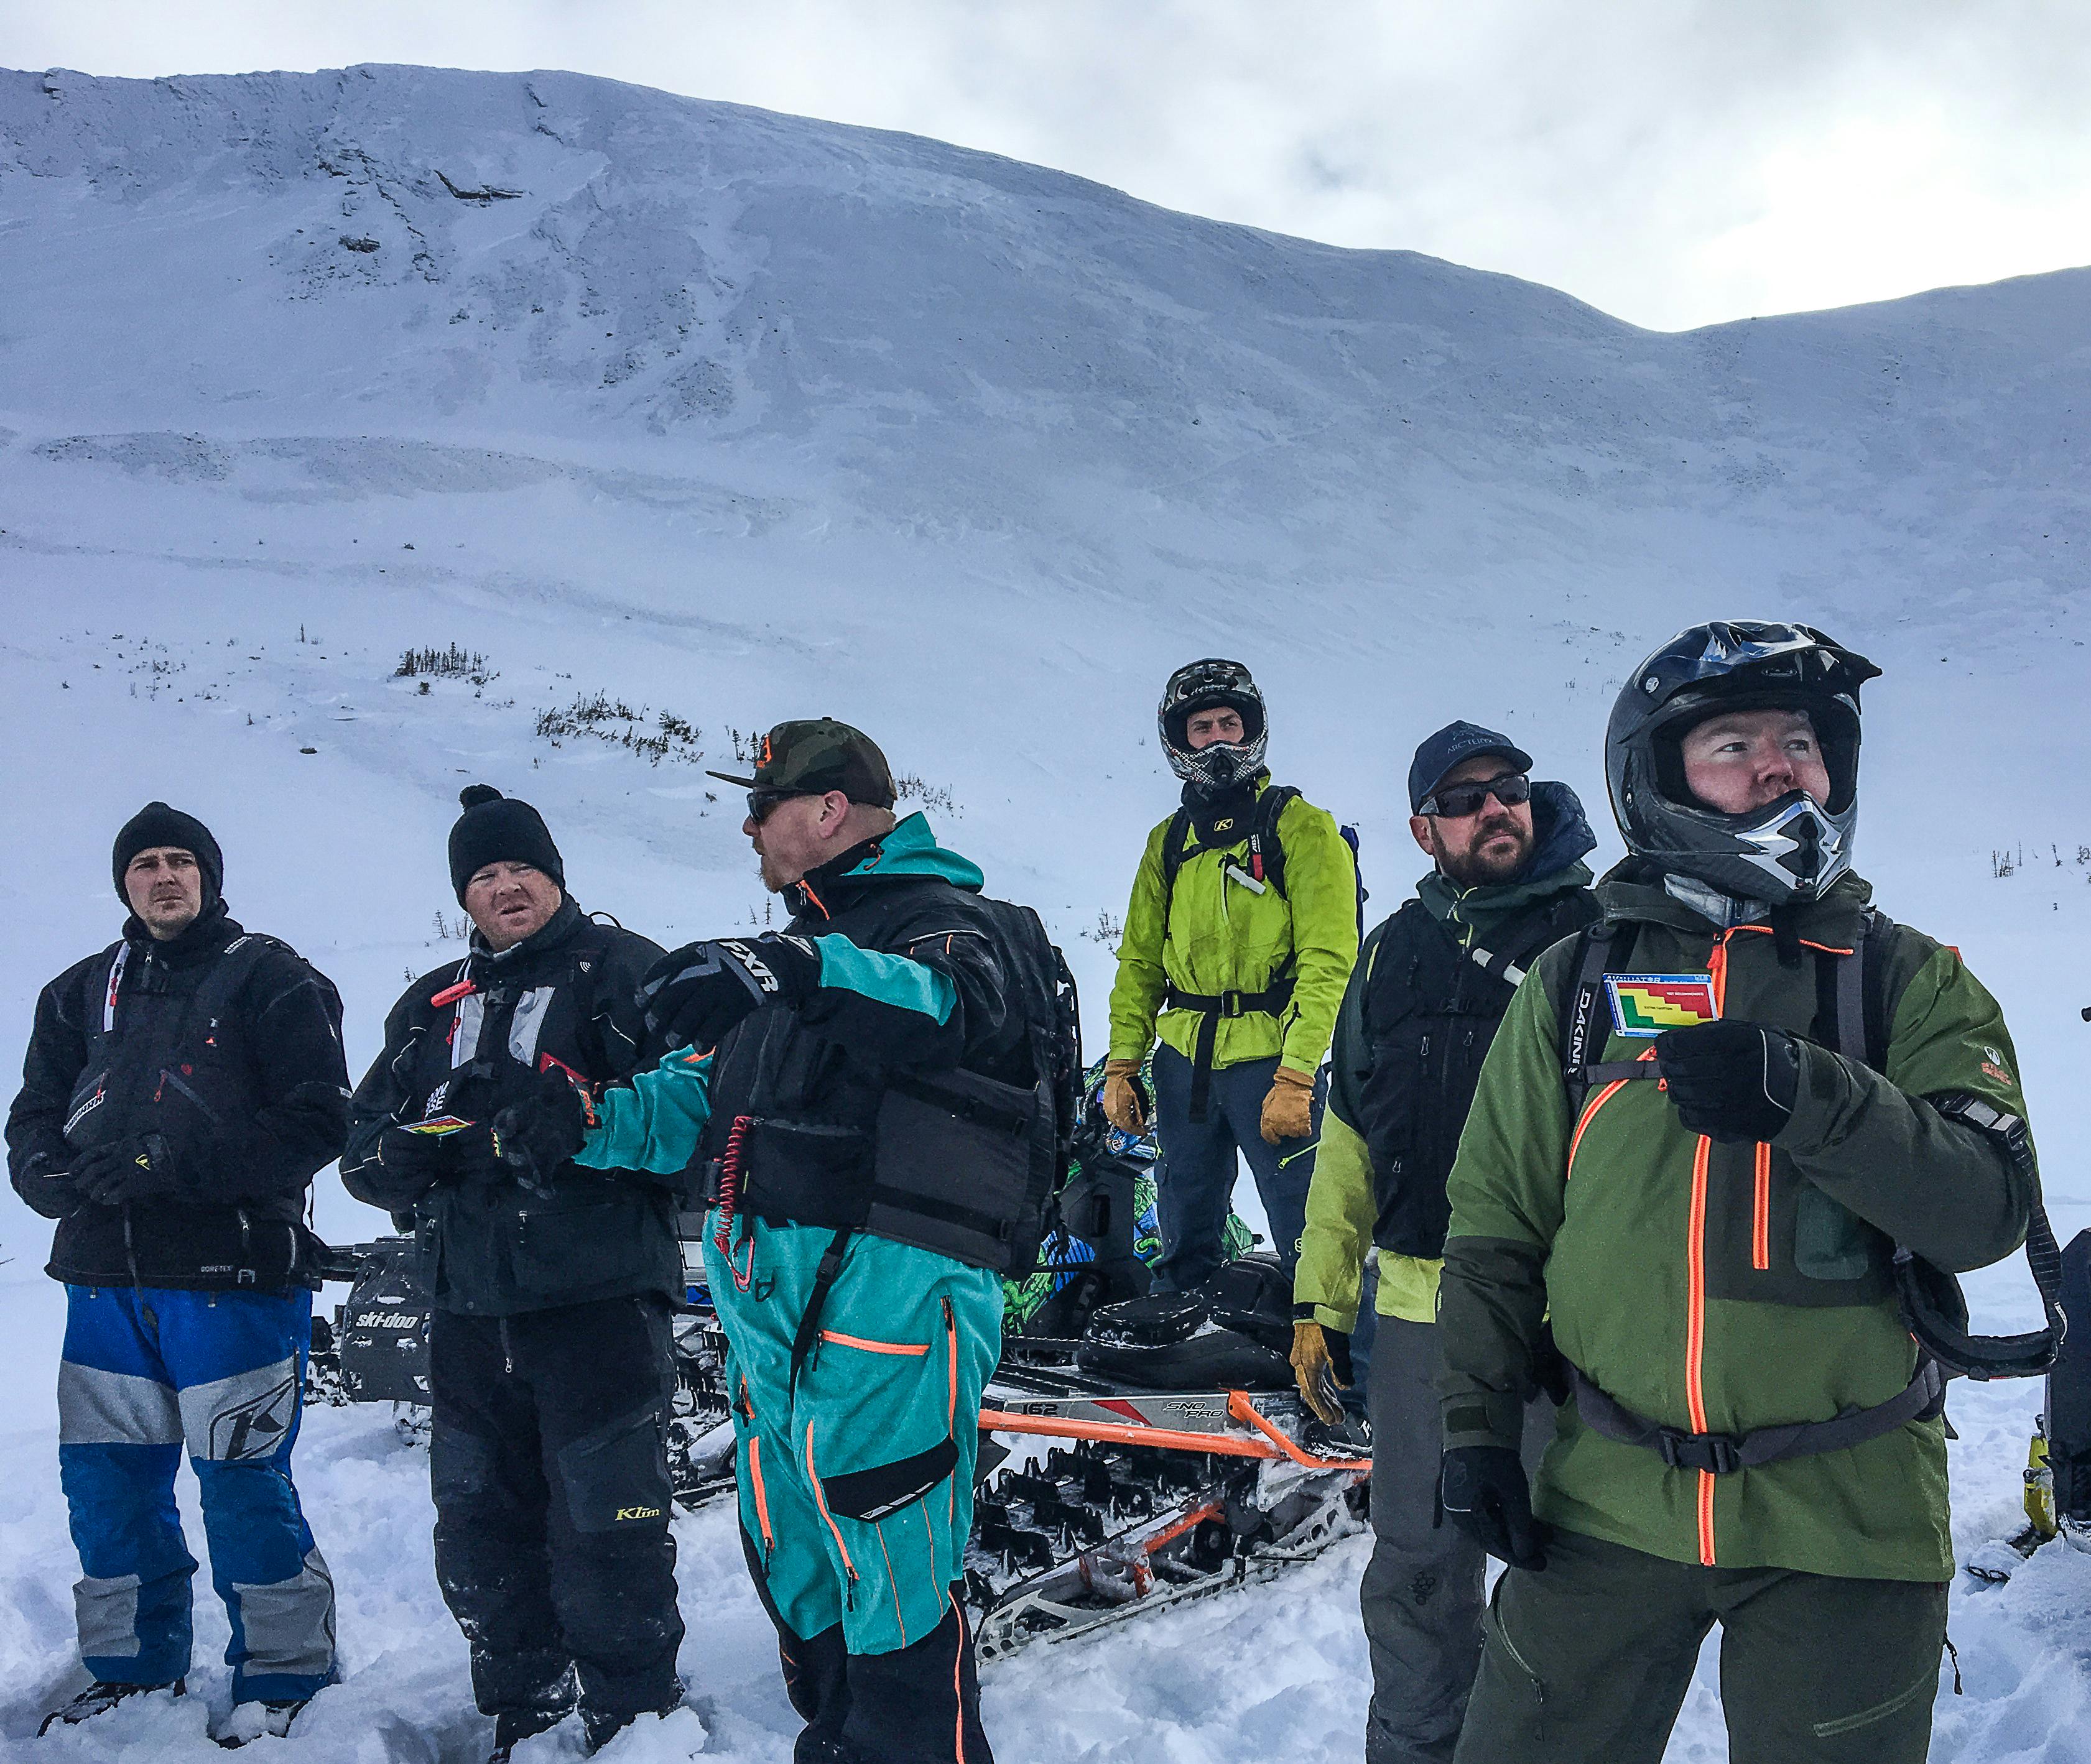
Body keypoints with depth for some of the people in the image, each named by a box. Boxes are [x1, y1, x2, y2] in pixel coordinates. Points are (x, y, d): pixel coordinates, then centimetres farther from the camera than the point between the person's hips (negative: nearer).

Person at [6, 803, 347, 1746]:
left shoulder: (270, 979, 0)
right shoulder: (81, 994, 17)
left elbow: (315, 1121, -9)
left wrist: (174, 1166, -18)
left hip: (234, 1276, -5)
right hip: (106, 1278, 6)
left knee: (243, 1487, -3)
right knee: (106, 1482, 11)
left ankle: (282, 1674, 12)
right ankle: (134, 1667, 28)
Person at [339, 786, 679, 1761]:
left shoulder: (623, 970, 1)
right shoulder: (432, 1005, 19)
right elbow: (364, 1144, 15)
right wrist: (410, 1152, -7)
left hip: (598, 1299, -6)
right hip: (468, 1305, 6)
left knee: (605, 1533, -5)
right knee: (480, 1533, 12)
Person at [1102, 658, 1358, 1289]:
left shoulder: (1302, 827, -3)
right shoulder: (1168, 842, 15)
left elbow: (1328, 962, -10)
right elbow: (1140, 961, 18)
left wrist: (1295, 1076, -17)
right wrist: (1122, 1064, 7)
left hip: (1270, 1059, -5)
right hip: (1183, 1061, 5)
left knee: (1311, 1245, -8)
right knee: (1183, 1250, 13)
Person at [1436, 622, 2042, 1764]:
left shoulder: (1911, 980, 3)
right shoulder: (1575, 982, 6)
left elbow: (1991, 1207, -9)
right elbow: (1497, 1221, 8)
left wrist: (1803, 1094, -22)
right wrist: (1476, 1423, 1)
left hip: (1849, 1512, 0)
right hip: (1605, 1500, 1)